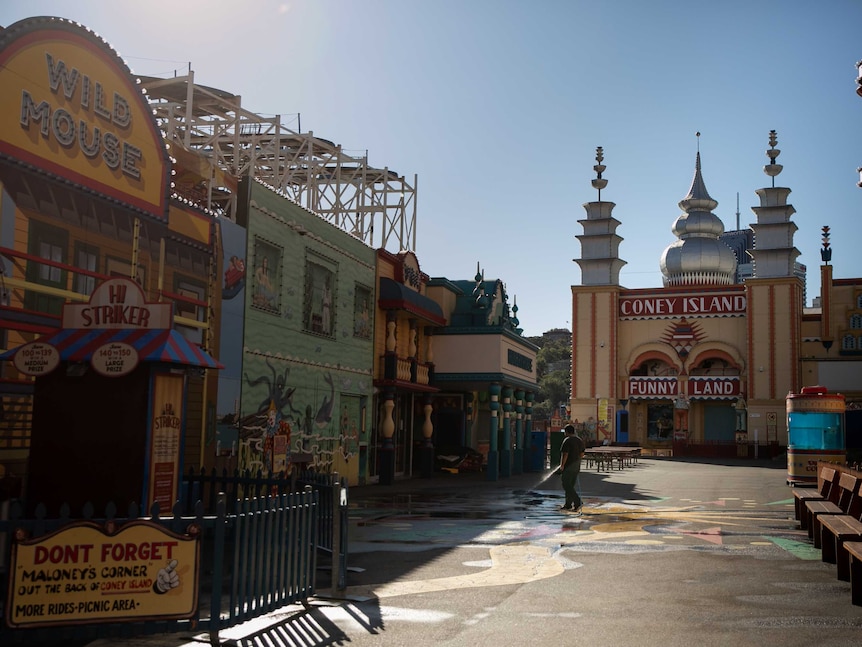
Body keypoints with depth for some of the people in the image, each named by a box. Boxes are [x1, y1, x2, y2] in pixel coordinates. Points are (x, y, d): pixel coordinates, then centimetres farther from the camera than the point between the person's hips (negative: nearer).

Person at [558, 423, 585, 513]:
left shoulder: (567, 440, -15)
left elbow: (565, 454, -20)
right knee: (571, 485, 13)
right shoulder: (579, 440, 11)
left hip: (568, 466, -9)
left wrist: (562, 465, -13)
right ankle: (568, 505, 16)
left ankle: (577, 501, -19)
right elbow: (582, 454, 14)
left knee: (566, 485, -7)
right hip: (576, 467, 9)